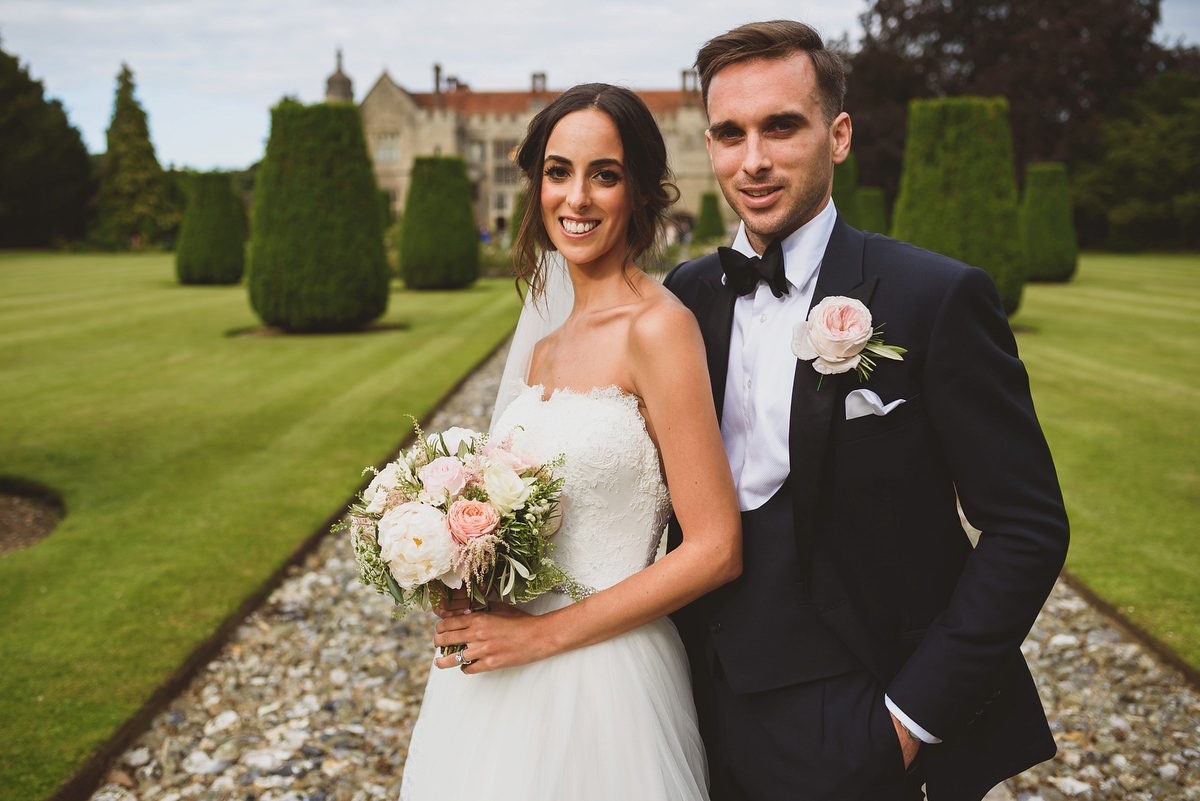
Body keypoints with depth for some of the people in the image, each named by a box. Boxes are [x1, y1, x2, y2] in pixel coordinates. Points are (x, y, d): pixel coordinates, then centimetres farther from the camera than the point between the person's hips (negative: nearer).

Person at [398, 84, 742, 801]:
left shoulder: (658, 326, -16)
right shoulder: (547, 343, 6)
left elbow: (716, 550, -18)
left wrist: (543, 633, -15)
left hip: (598, 686, -7)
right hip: (502, 671, 7)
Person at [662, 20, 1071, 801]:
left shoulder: (939, 297, -14)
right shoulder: (687, 294, 1)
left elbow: (1027, 530, -12)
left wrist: (915, 714, -13)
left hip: (847, 731, -4)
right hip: (714, 705, 5)